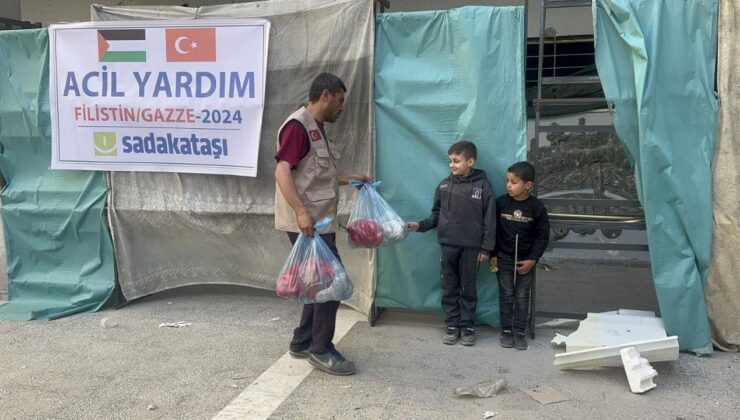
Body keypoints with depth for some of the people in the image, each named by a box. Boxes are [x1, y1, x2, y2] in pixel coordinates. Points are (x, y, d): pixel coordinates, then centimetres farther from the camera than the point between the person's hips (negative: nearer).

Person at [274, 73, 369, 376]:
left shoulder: (316, 129, 18)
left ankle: (302, 343, 25)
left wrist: (350, 178, 21)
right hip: (307, 223, -10)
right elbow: (282, 172, -22)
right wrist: (301, 211, -31)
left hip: (320, 222, 10)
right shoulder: (298, 126, -12)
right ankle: (321, 350, 6)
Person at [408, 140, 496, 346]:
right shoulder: (444, 185, 3)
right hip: (448, 245, 3)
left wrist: (486, 248, -7)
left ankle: (467, 326, 19)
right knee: (449, 288, 9)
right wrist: (421, 225, -5)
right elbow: (437, 214, 10)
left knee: (468, 288, 7)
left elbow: (489, 220, -5)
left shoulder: (483, 186, -6)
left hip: (471, 247, -3)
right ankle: (452, 325, 20)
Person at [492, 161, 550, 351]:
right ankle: (506, 331, 16)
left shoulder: (537, 207, -10)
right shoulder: (501, 203, -8)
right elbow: (492, 230, -1)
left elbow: (542, 236, -5)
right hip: (504, 258, 1)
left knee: (522, 297, 6)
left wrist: (532, 259, -10)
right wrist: (493, 255, -4)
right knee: (506, 295, 7)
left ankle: (519, 332, 13)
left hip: (526, 260, -1)